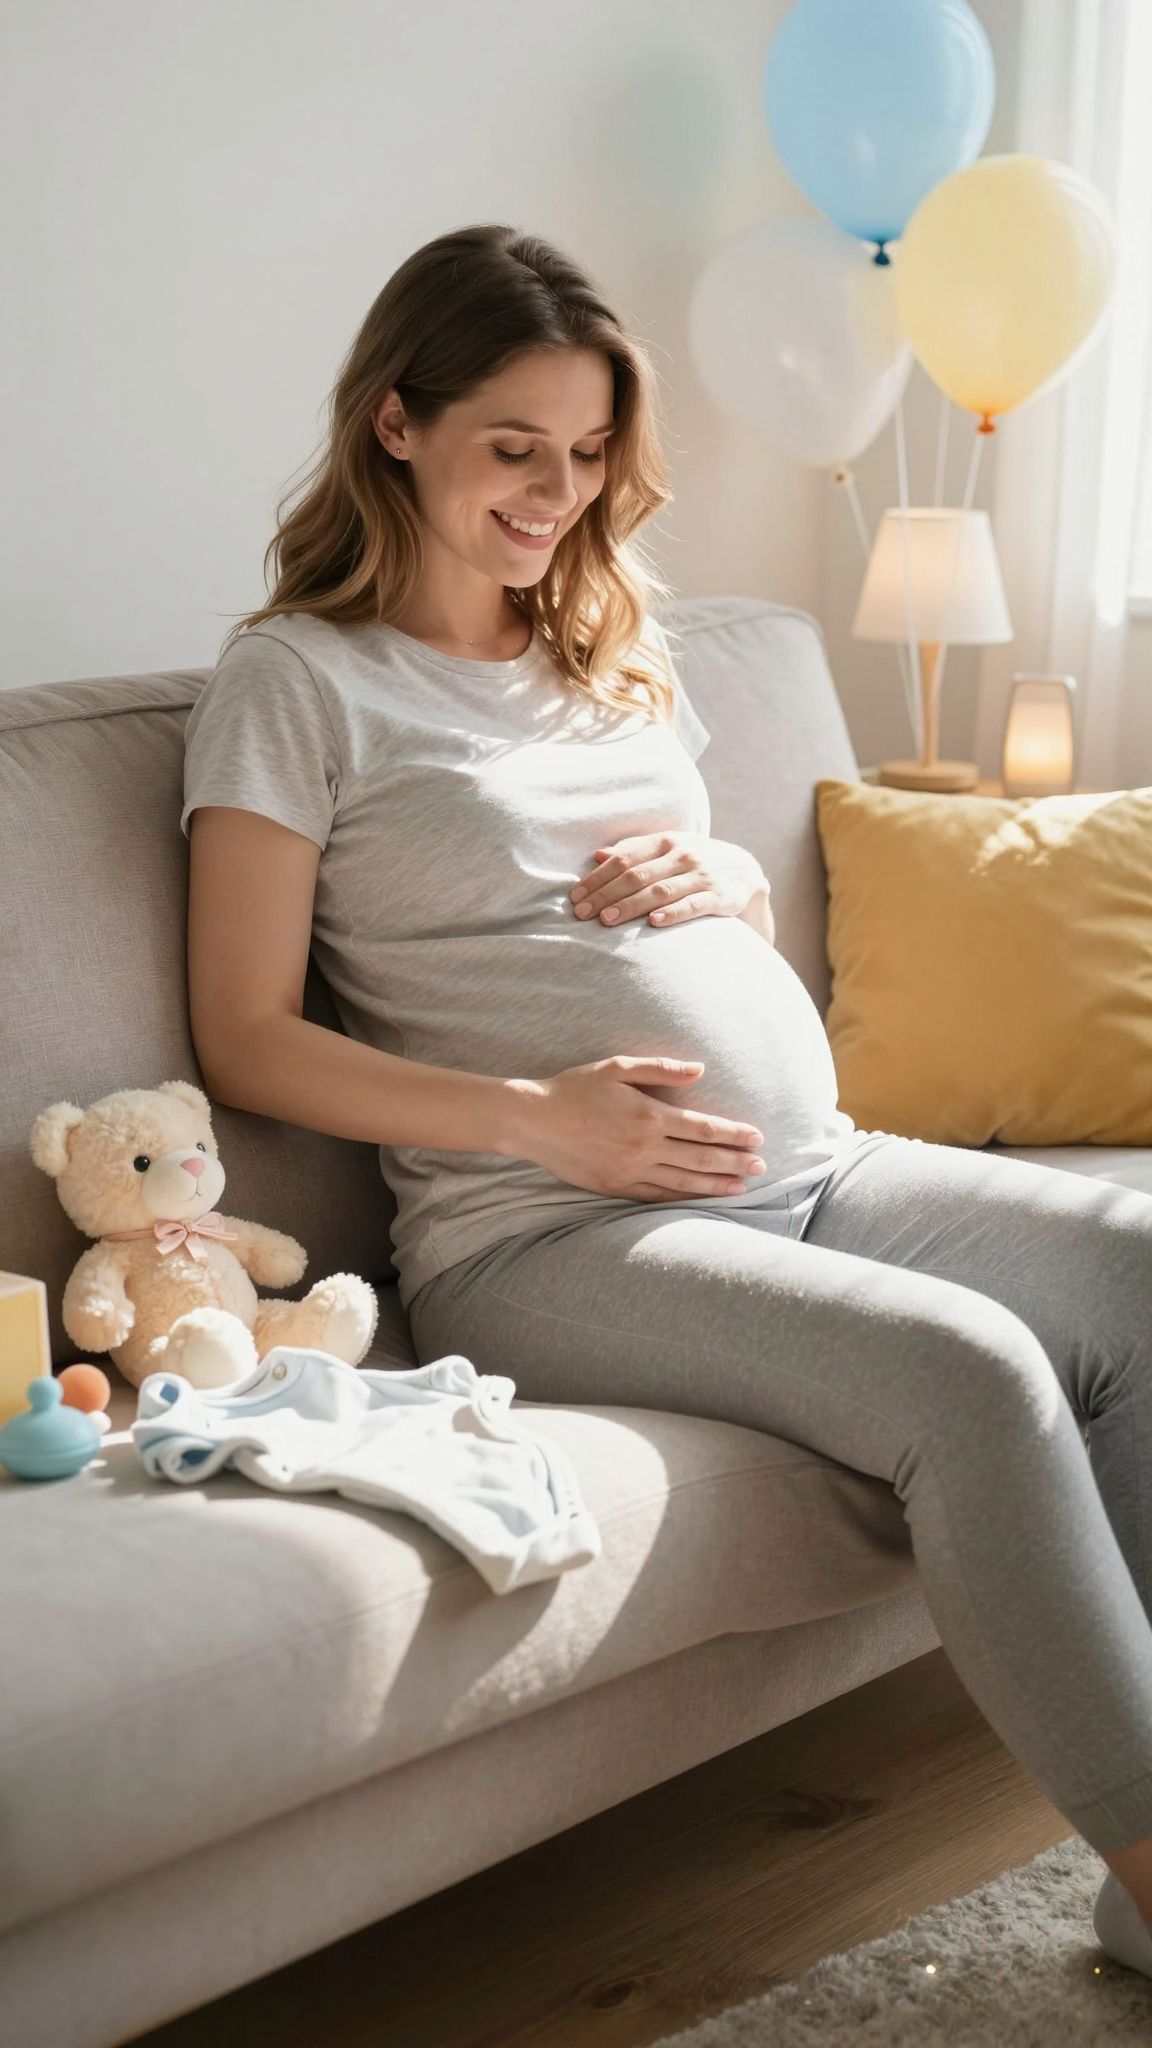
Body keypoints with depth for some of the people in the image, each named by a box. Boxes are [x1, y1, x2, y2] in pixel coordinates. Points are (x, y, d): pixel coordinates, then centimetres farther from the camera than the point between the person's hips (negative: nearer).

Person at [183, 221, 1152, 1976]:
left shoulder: (619, 648, 21)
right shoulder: (297, 681, 1)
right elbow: (247, 1042, -4)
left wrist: (728, 884, 4)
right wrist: (538, 1116, -16)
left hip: (818, 1169, 7)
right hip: (545, 1235, -7)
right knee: (971, 1374, -29)